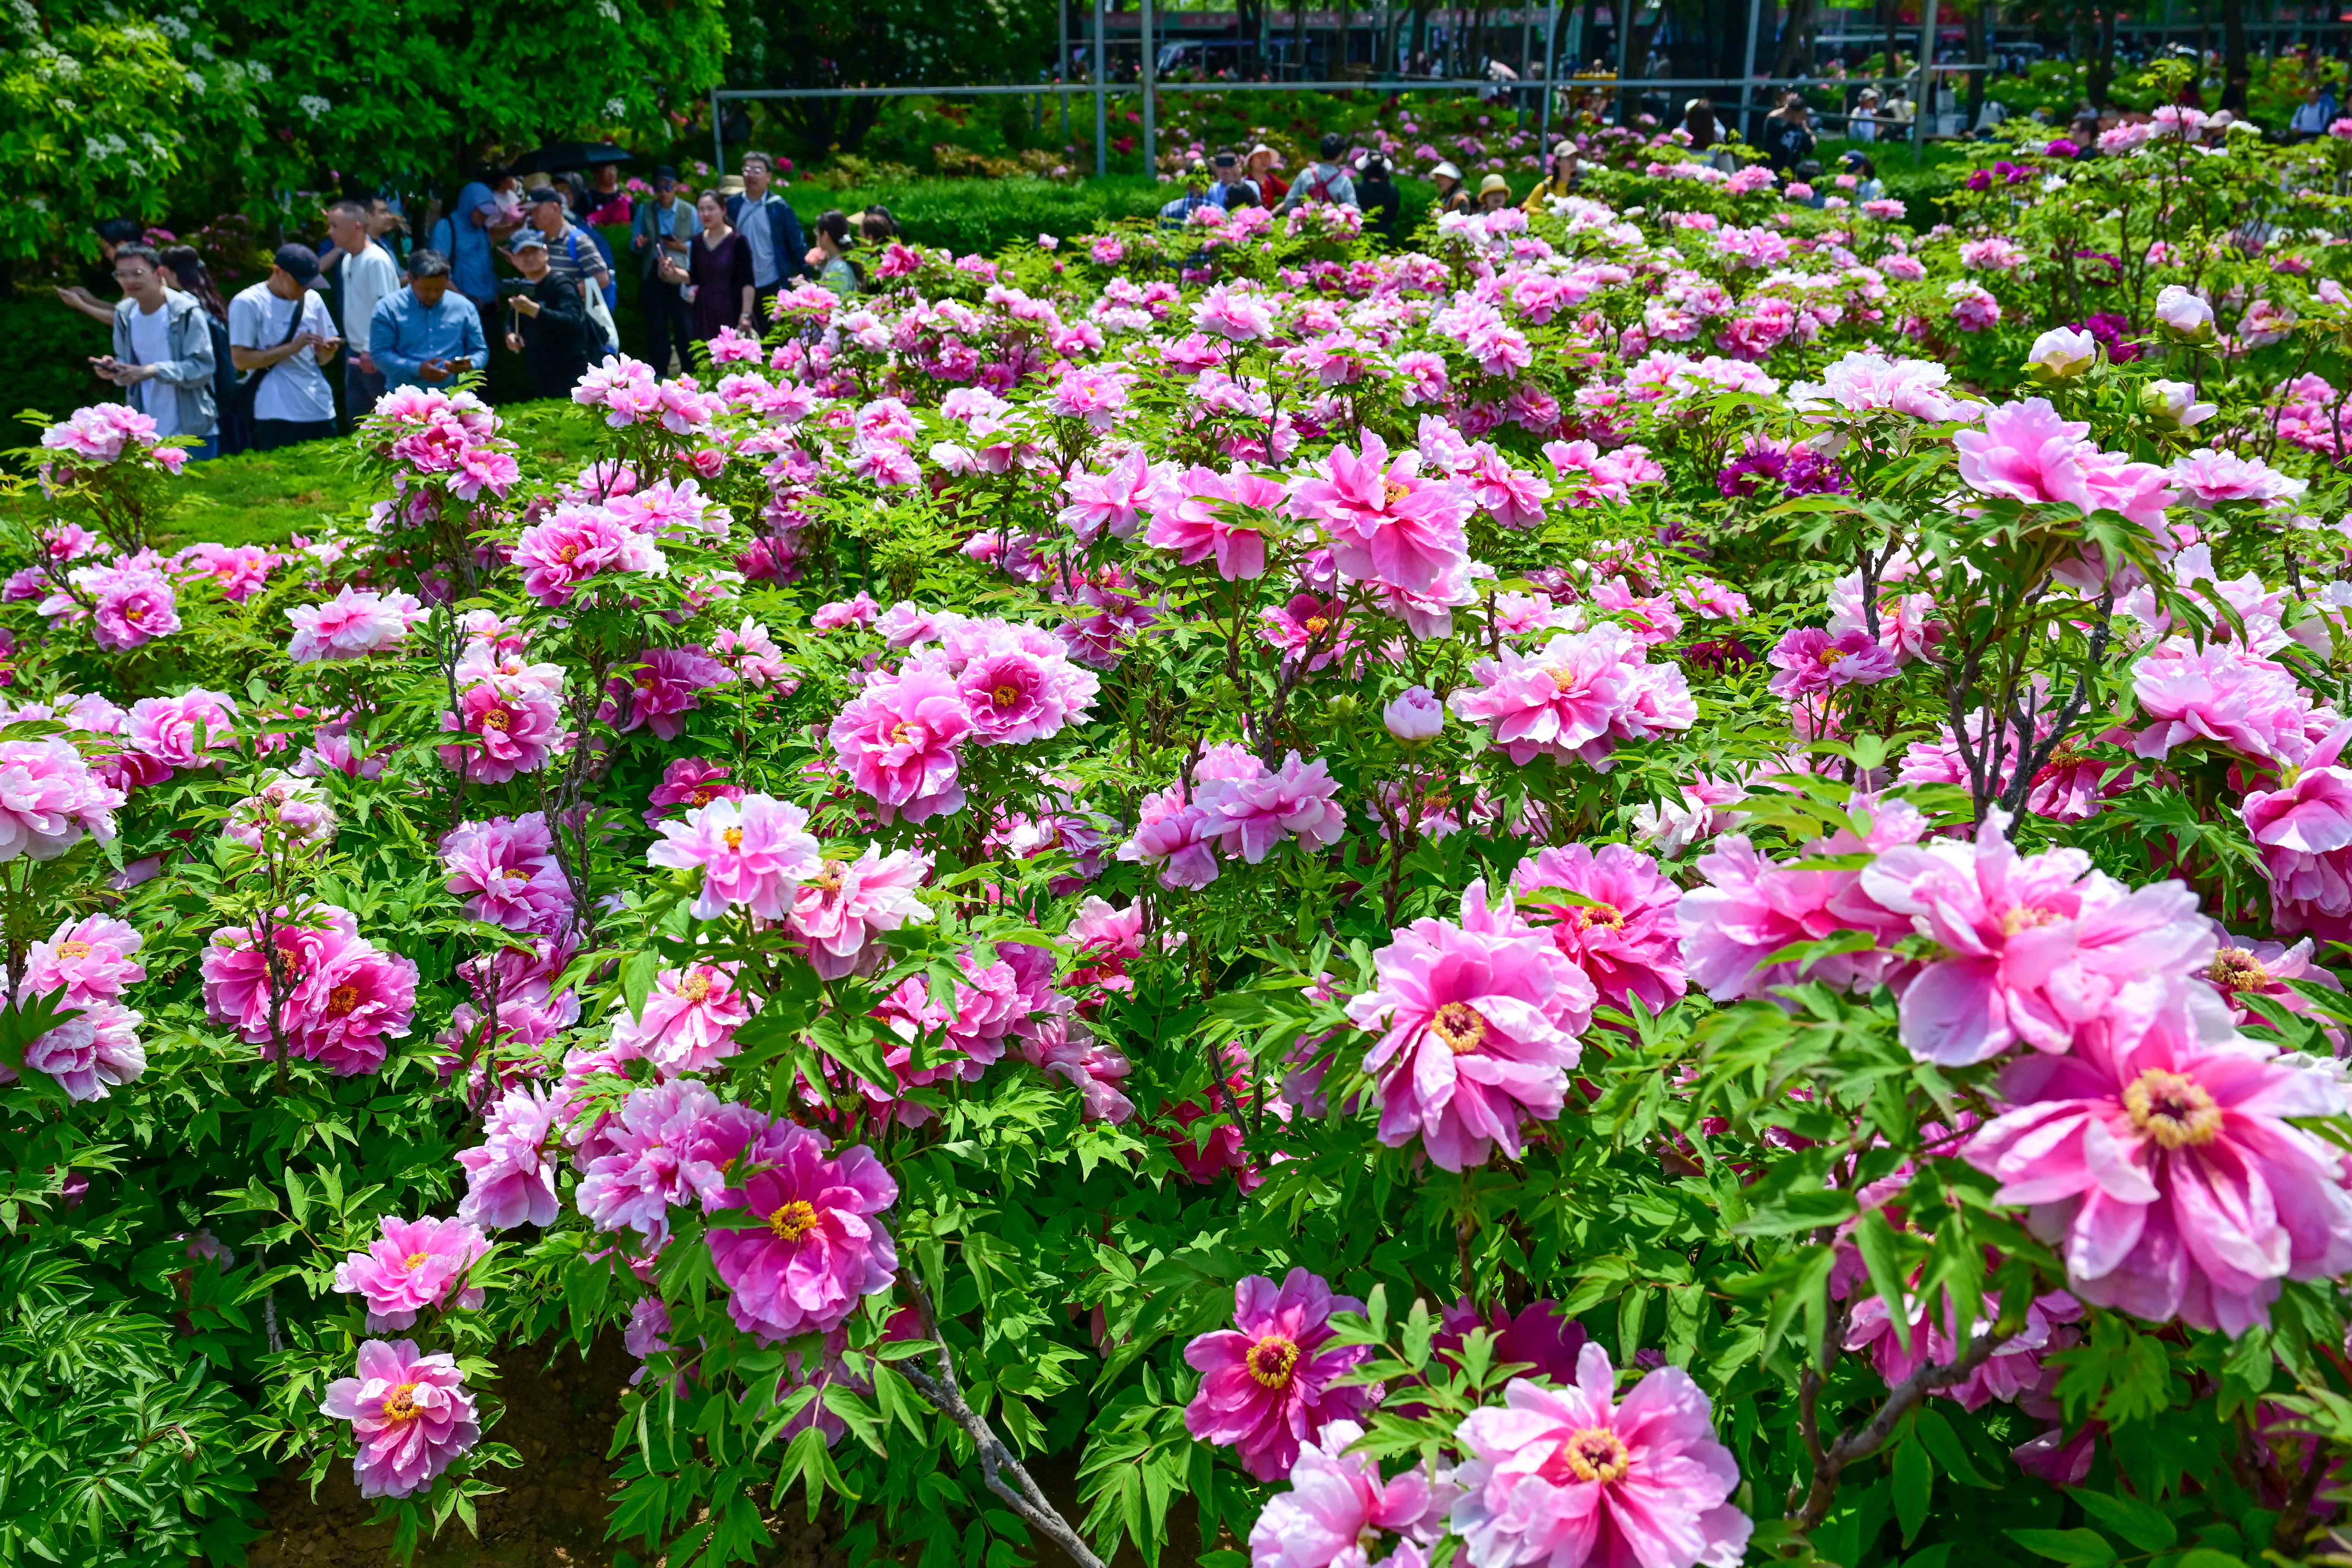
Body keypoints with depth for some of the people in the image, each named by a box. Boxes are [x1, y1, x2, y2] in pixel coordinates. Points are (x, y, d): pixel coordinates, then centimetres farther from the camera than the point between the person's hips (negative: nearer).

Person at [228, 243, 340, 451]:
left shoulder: (313, 300, 12)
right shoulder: (248, 304, -4)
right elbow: (241, 359, -9)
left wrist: (328, 350, -7)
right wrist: (292, 347, -15)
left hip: (322, 410, 5)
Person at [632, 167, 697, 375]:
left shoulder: (689, 211, 1)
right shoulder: (644, 210, 7)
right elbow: (634, 242, 7)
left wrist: (682, 247, -16)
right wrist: (639, 243, -16)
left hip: (681, 274, -2)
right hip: (653, 274, 2)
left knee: (685, 328, -4)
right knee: (656, 328, 8)